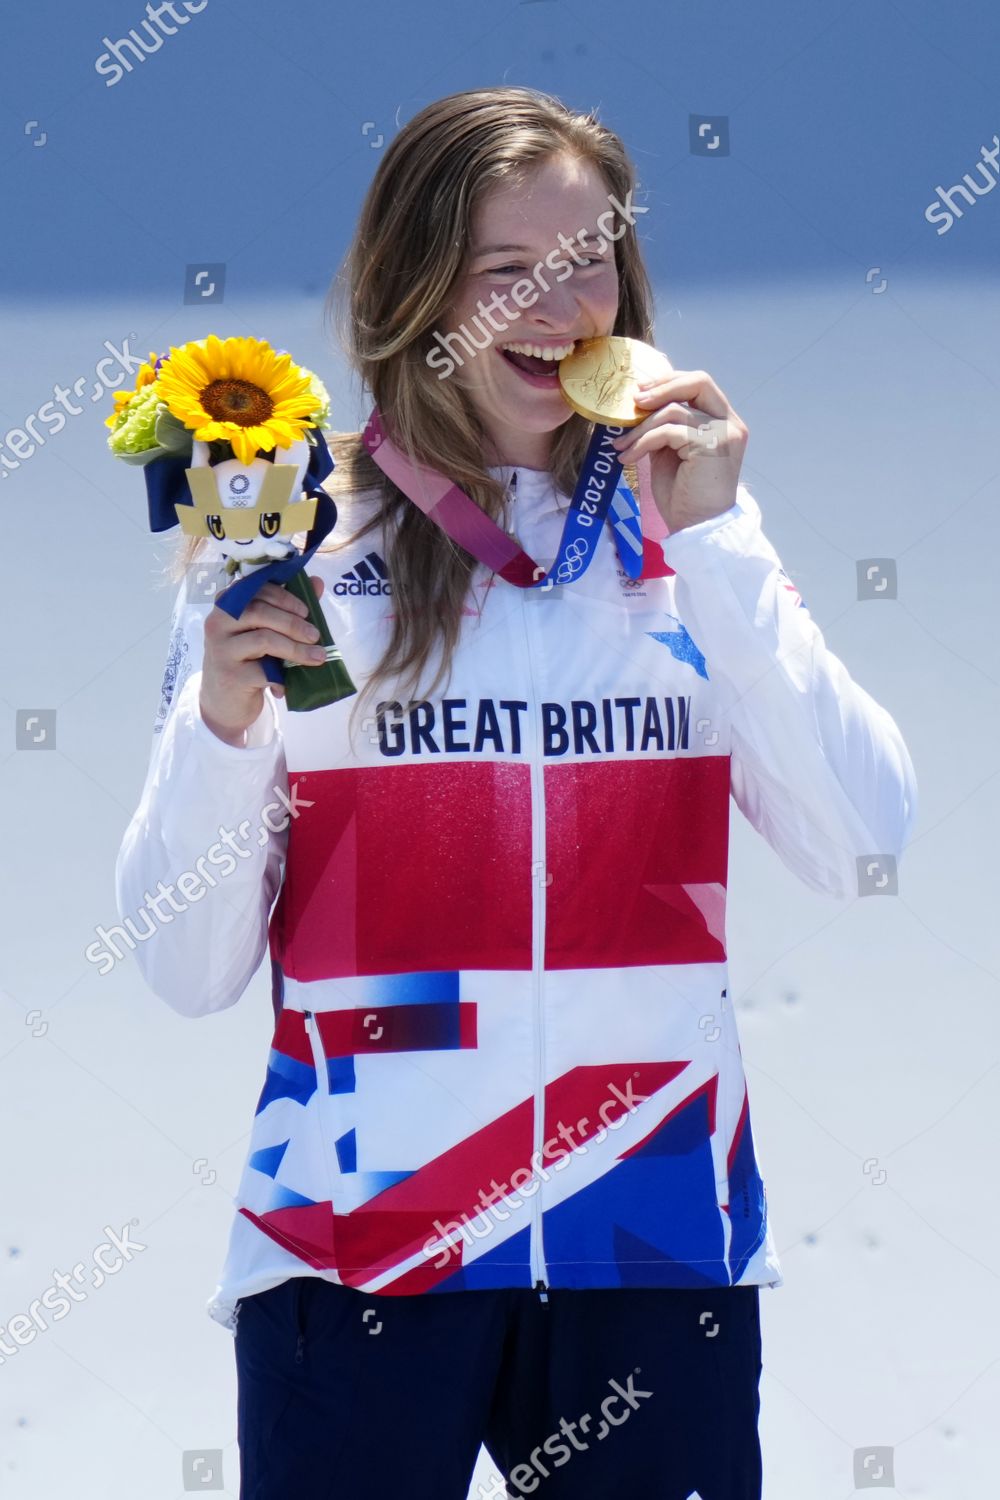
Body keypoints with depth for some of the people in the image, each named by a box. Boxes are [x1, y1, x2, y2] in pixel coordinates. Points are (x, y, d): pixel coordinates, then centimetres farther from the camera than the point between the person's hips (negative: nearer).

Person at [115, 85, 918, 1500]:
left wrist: (720, 546, -8)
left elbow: (866, 851, -4)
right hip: (361, 1240, -2)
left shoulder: (684, 537, 8)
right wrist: (222, 715, -17)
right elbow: (189, 971, -1)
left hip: (658, 1233, 2)